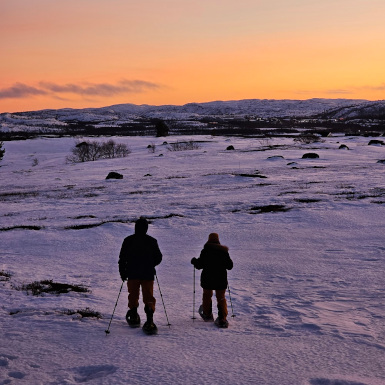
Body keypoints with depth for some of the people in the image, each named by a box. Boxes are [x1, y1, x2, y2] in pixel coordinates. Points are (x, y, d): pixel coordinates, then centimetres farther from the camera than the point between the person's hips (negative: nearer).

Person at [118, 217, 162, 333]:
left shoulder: (128, 240, -1)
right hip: (148, 274, 0)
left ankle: (134, 317, 21)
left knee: (133, 295, 16)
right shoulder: (152, 241, 0)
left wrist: (122, 272, 9)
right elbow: (158, 258, 6)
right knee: (148, 297, 0)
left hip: (132, 274, 0)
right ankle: (149, 319, -15)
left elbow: (122, 258, -1)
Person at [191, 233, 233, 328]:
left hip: (207, 279, -2)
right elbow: (230, 266, 5)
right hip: (221, 280, 2)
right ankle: (223, 319, 1)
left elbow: (199, 265, -7)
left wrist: (194, 261, 14)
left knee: (207, 296, 21)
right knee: (221, 298, 11)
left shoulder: (205, 251, -9)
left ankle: (207, 315, 36)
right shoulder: (224, 251, -2)